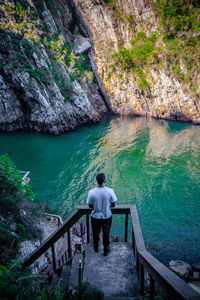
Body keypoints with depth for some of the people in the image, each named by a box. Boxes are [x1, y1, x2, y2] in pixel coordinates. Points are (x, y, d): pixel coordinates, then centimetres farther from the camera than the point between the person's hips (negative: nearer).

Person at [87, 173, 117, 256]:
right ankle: (106, 250, 41)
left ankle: (96, 247, 49)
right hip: (107, 216, -1)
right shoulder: (110, 191, -23)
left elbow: (90, 206, -8)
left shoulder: (91, 192, -22)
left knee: (95, 233, 26)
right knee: (106, 234, 22)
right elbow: (113, 205, -10)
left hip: (95, 217, 1)